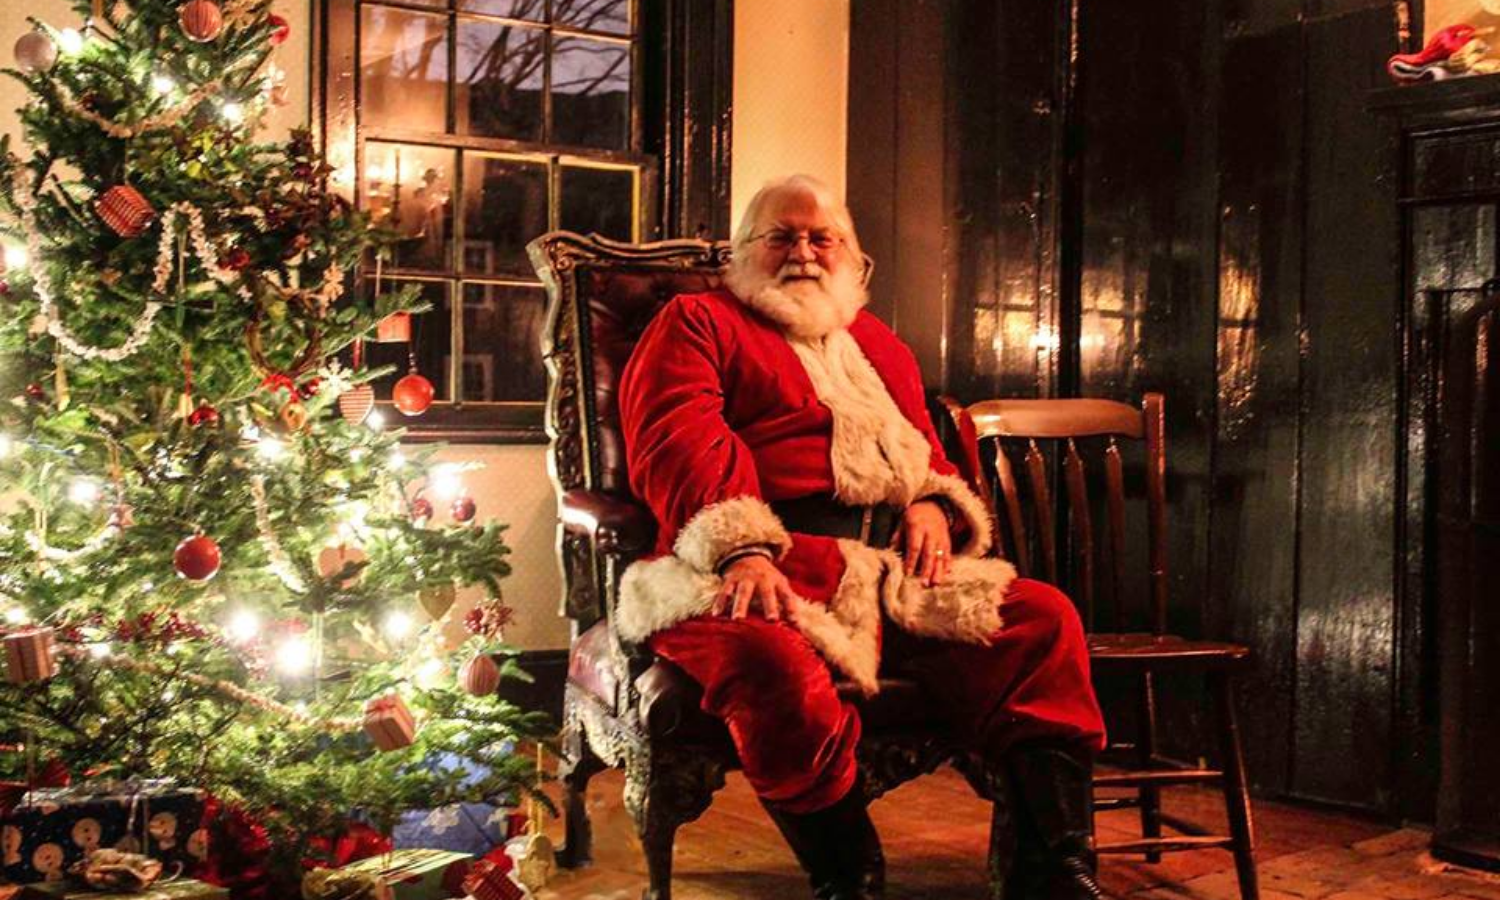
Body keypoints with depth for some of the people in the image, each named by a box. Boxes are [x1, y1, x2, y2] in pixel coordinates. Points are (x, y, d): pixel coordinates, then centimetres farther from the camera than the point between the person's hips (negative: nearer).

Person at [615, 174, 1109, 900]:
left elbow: (926, 449, 31)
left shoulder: (877, 342, 32)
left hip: (892, 569, 6)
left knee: (1044, 618, -13)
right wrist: (743, 547, -21)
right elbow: (677, 441, -4)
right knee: (770, 660, -38)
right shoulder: (696, 321, 13)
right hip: (765, 569, -5)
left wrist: (932, 502, 4)